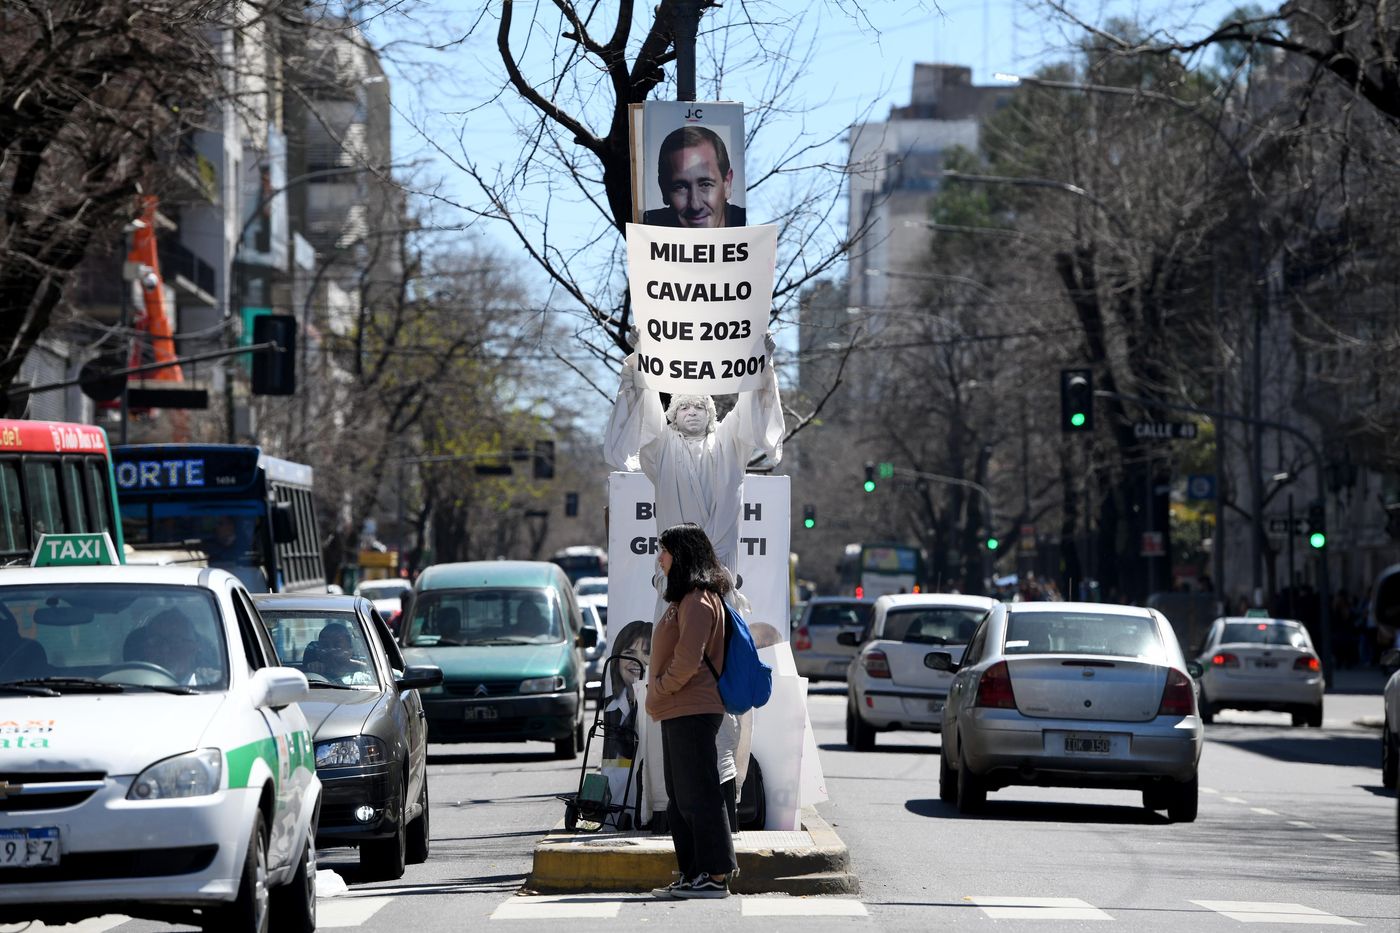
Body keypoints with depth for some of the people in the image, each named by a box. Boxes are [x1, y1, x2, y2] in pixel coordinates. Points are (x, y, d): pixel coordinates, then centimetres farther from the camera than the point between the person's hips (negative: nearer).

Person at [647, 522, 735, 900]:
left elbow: (687, 662, -21)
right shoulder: (686, 598, 18)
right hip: (679, 713, 11)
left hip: (692, 711, -11)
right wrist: (659, 697, 15)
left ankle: (715, 876, -7)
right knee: (680, 799, 13)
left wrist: (659, 691, -10)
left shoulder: (697, 601, -14)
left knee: (698, 795, -8)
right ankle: (692, 875, 17)